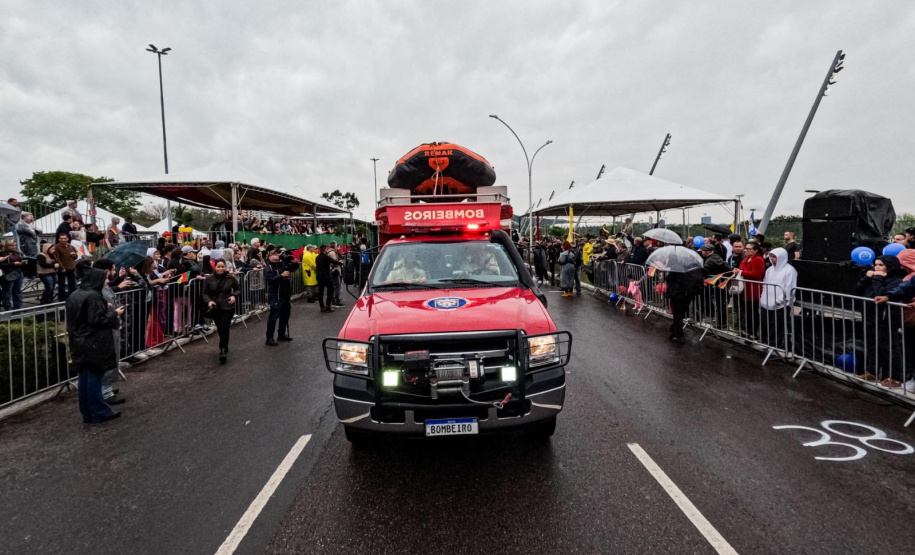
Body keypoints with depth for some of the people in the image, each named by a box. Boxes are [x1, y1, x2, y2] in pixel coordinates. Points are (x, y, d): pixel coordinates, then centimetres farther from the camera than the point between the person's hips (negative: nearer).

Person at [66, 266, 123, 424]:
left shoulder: (75, 295, 11)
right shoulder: (94, 296, -18)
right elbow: (97, 320, -22)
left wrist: (106, 309, 16)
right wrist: (114, 313, -8)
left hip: (79, 343, 9)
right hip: (94, 345, -9)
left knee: (84, 377, 12)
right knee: (94, 378, -1)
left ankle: (87, 413, 20)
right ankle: (99, 413, 7)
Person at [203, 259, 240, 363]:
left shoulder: (231, 278, -4)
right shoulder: (209, 278, -4)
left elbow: (238, 289, 12)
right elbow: (205, 293, 2)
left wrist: (234, 296, -9)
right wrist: (209, 301, -18)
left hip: (228, 307, -2)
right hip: (215, 308, 2)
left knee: (224, 328, -10)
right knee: (220, 329, 12)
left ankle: (223, 351, -7)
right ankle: (224, 349, 31)